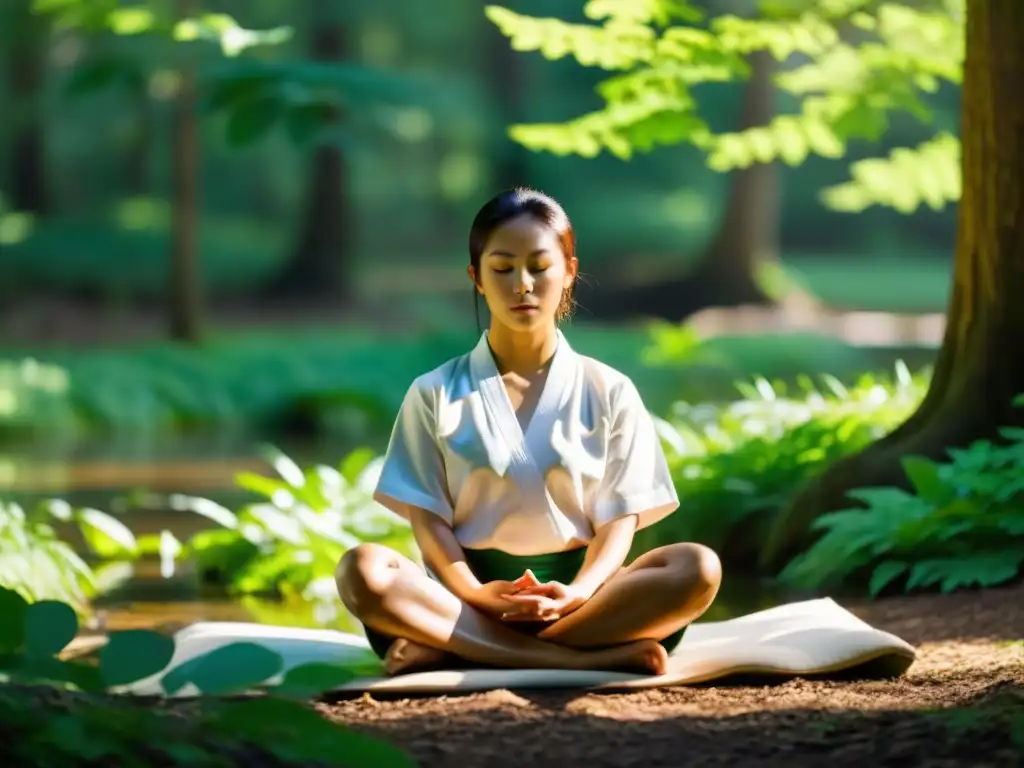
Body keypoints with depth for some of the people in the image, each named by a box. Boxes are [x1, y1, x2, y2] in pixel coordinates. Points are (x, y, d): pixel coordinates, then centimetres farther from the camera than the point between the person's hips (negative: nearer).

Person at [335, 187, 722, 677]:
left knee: (697, 569, -29)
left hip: (576, 594, 1)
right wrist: (472, 593, -20)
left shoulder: (609, 393, 10)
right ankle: (598, 656, -38)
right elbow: (428, 517, 2)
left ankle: (452, 651, -32)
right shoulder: (435, 395, 9)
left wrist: (577, 594, -20)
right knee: (362, 571, -31)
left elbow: (619, 518, 2)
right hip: (472, 601, 0)